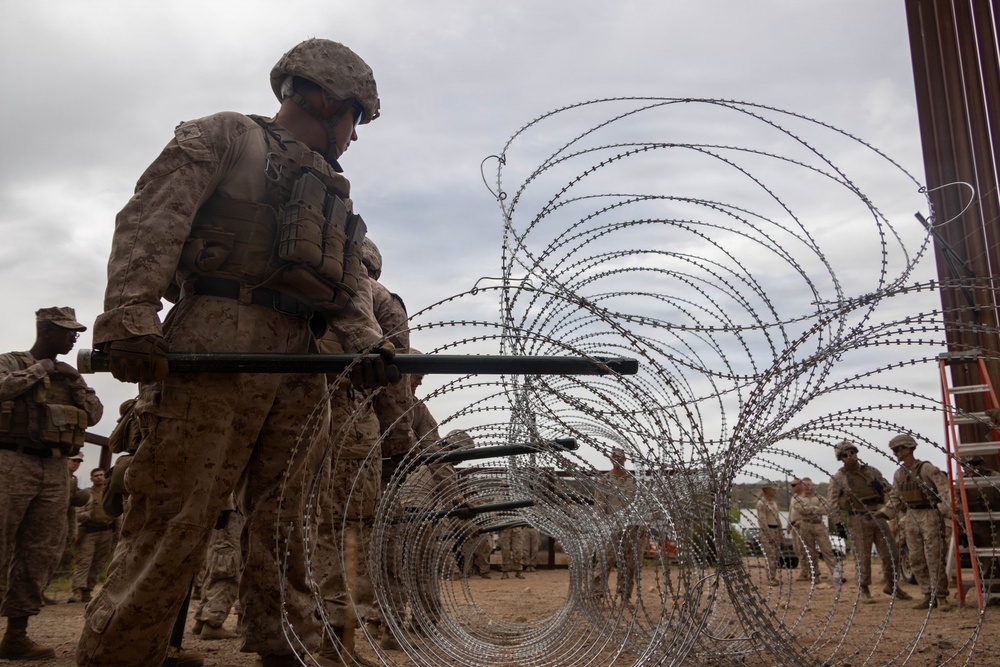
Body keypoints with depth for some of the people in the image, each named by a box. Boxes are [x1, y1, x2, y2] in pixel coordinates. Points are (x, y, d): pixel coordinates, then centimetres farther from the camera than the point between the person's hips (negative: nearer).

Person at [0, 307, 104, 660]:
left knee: (42, 554, 3)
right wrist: (39, 370, -7)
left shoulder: (69, 374, 19)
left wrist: (75, 382, 1)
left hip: (55, 471, 5)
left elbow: (95, 414, 14)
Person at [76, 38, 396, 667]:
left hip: (301, 367, 7)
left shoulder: (332, 190, 28)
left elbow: (346, 287, 20)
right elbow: (150, 222, -5)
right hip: (215, 349, -6)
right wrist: (130, 319, -20)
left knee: (284, 528, 6)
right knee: (171, 524, -7)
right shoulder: (227, 135, 8)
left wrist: (365, 346, 0)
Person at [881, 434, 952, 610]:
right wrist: (882, 515, 12)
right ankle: (928, 596, 12)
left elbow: (944, 488, -20)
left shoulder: (926, 468, -11)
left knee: (934, 558, -9)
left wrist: (947, 511, -31)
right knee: (916, 559, 5)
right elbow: (895, 500, 19)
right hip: (911, 517, 7)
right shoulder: (898, 474, 11)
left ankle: (941, 597, -2)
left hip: (930, 515, -7)